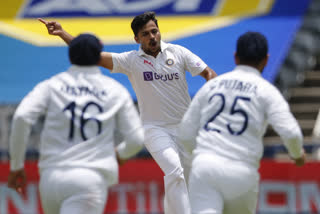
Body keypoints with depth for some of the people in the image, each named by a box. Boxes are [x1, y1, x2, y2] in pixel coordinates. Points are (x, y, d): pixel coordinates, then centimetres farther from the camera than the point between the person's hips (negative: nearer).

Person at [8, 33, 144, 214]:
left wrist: (16, 165, 1)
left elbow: (22, 117, -7)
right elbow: (136, 139, 8)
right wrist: (120, 153, 31)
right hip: (92, 179, -3)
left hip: (52, 177, 3)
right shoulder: (116, 90, 9)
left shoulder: (51, 86, 9)